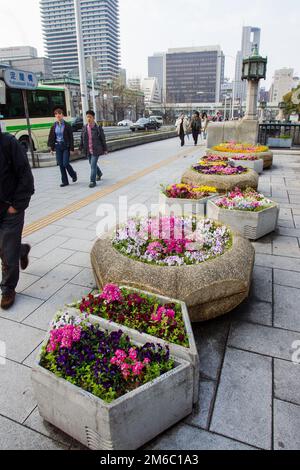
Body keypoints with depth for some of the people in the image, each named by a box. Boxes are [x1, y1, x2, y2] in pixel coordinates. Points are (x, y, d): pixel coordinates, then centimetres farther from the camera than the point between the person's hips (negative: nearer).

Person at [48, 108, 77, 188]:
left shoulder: (67, 125, -4)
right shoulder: (54, 126, 7)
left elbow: (71, 137, -5)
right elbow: (51, 137, 10)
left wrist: (71, 148, -10)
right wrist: (52, 147, 4)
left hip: (66, 146, -4)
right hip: (58, 146, 4)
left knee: (65, 164, -10)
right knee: (61, 164, 3)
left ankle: (73, 174, 20)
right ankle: (65, 181, 12)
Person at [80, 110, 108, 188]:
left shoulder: (98, 127, -7)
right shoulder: (84, 128, 5)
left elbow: (103, 139, -2)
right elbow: (82, 139, 11)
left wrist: (105, 149, -1)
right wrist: (81, 149, 10)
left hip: (96, 150, -5)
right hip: (88, 151, 5)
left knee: (93, 165, -10)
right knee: (92, 164, 18)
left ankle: (93, 181, -4)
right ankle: (99, 174, 45)